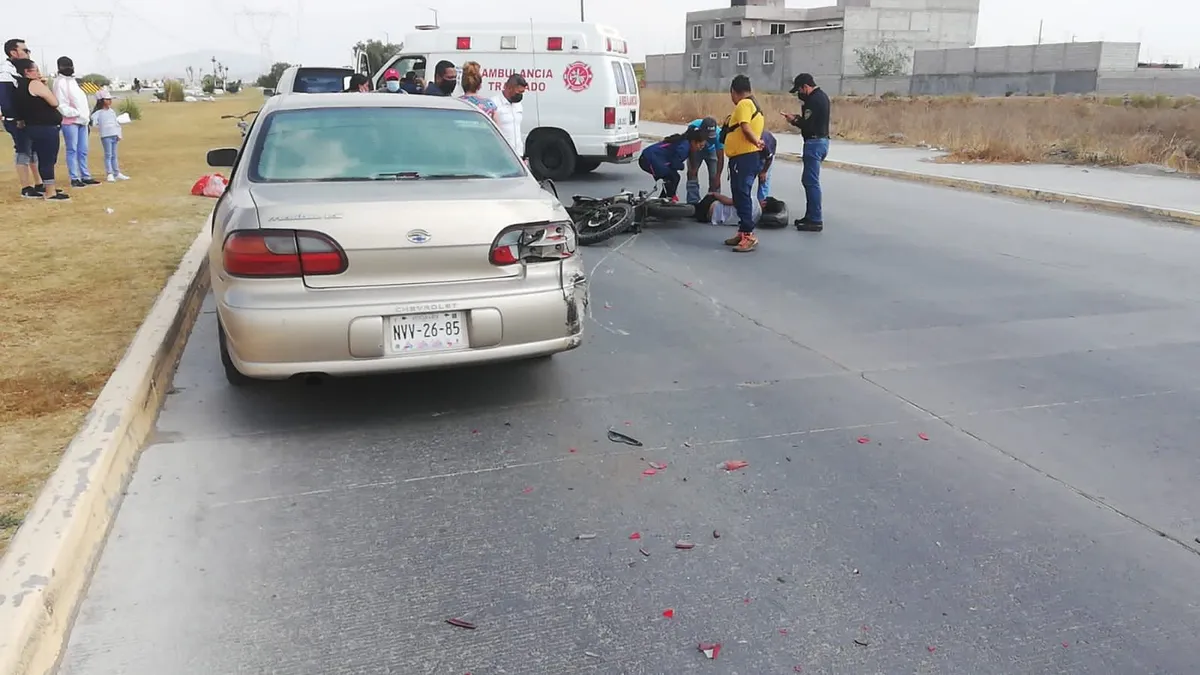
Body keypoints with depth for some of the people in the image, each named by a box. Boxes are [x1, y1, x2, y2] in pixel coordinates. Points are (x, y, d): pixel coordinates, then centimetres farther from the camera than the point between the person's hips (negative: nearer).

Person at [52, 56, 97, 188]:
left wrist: (86, 119, 19)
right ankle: (74, 178, -3)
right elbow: (61, 105, -14)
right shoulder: (60, 82, -7)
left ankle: (86, 176, 13)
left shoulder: (73, 80, 19)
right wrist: (76, 113, -18)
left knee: (83, 151, 9)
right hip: (70, 121, -8)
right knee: (72, 150, -5)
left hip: (81, 121, 8)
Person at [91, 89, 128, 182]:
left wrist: (119, 134, 11)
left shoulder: (112, 111, 14)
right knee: (108, 155, -6)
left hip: (114, 135, 6)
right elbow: (94, 122, -17)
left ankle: (117, 173, 16)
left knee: (114, 155, 12)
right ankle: (110, 174, -5)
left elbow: (117, 123, 17)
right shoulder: (98, 113, -6)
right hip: (106, 136, -6)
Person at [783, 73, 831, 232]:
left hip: (814, 143, -11)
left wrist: (794, 121, -6)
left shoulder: (814, 100, -18)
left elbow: (808, 126, -22)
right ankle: (811, 216, 22)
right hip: (821, 140, 11)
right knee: (808, 180, 17)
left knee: (811, 182, -8)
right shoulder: (821, 96, 15)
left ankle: (816, 220, -7)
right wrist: (799, 118, 5)